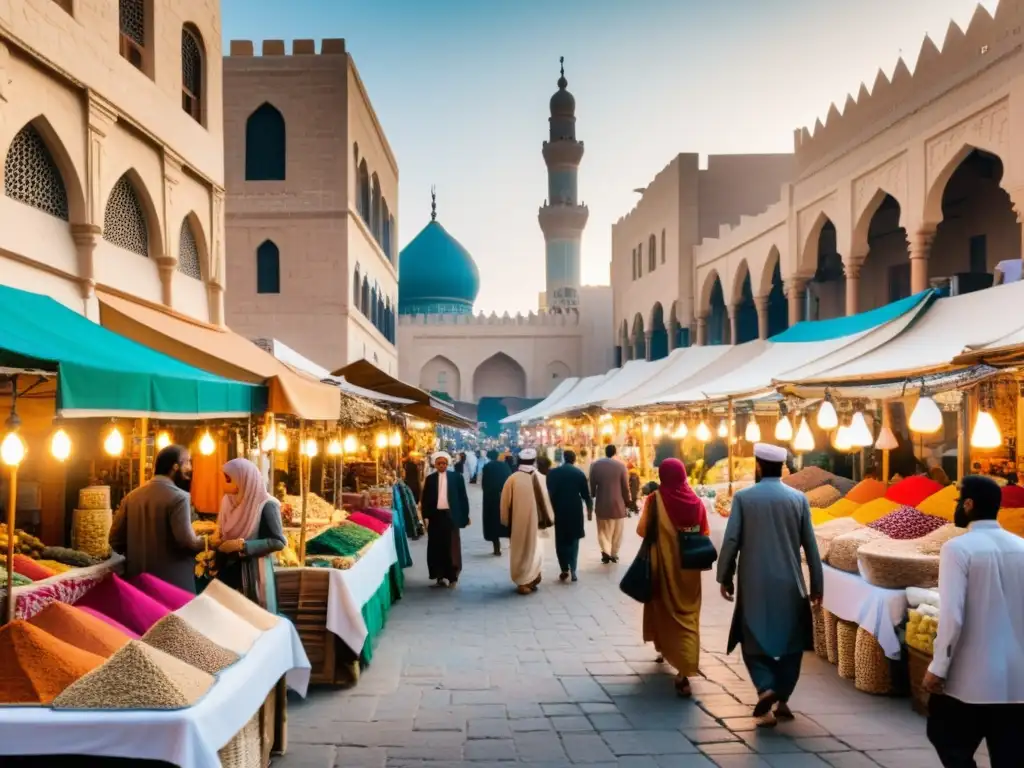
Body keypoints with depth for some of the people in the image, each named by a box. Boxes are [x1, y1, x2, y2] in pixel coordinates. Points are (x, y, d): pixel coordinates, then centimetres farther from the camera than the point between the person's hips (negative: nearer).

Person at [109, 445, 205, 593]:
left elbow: (115, 539, 7)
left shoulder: (132, 496, 7)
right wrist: (207, 542, -1)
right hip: (173, 581, -7)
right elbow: (186, 541, -21)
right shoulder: (179, 497, -14)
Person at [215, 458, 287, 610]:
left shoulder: (265, 505, -13)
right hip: (228, 571, 6)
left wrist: (242, 545, -20)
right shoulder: (229, 501, 7)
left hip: (252, 574, -6)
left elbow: (279, 542, -16)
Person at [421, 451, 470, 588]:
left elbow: (463, 497, 3)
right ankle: (439, 576, 15)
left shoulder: (456, 477, 2)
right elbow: (425, 499, 6)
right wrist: (426, 517, -3)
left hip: (451, 516, -2)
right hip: (435, 516, 2)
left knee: (452, 548, 2)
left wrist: (465, 516, 0)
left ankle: (452, 577, 9)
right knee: (437, 547, 6)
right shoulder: (430, 479, 6)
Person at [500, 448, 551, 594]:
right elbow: (544, 499, -2)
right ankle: (532, 579, 19)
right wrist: (547, 518, 9)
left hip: (516, 521, -1)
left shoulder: (512, 478, -8)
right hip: (533, 519, 1)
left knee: (519, 551, 8)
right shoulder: (537, 477, -7)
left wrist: (506, 521, 9)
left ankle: (523, 582, 8)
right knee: (533, 548, 18)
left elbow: (505, 502, -3)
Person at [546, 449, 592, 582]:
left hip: (558, 510, 0)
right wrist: (589, 509, 13)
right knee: (573, 539, 10)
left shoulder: (552, 472, -2)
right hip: (575, 510, 0)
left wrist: (550, 510, 4)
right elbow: (586, 494, 1)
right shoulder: (579, 473, -1)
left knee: (561, 540, 9)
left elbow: (549, 493, -4)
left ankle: (565, 569, 0)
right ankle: (572, 569, 1)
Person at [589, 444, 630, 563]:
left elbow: (592, 485, 4)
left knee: (603, 530, 11)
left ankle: (606, 551, -6)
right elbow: (625, 486, -6)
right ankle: (614, 554, 17)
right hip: (617, 504, -1)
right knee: (616, 531, 12)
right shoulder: (620, 466, -9)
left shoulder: (595, 465, -2)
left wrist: (592, 497, 18)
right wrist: (627, 501, 7)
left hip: (601, 504, 2)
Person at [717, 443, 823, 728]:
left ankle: (765, 689, -12)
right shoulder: (799, 499, 0)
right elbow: (810, 545, 2)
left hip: (754, 584, -2)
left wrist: (725, 577, 4)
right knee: (791, 641, 17)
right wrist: (816, 584, 10)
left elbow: (731, 541, -7)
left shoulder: (743, 497, -6)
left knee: (754, 640, 10)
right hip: (790, 584, 2)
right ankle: (782, 700, 17)